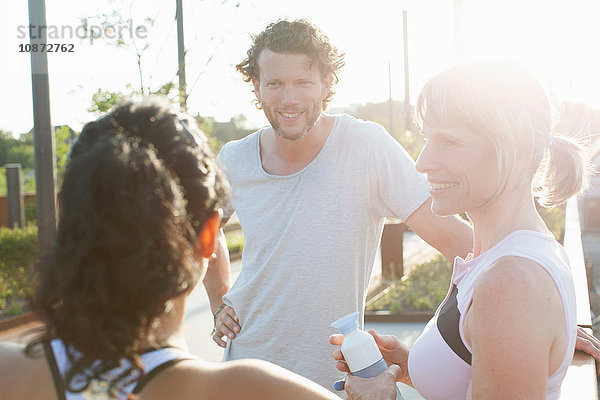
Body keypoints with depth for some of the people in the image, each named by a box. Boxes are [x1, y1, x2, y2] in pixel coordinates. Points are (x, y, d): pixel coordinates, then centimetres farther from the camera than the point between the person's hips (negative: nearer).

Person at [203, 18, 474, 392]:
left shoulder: (366, 146, -17)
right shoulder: (233, 161, -6)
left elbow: (443, 229, -22)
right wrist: (219, 305, 7)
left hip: (333, 373, -2)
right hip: (247, 358, 3)